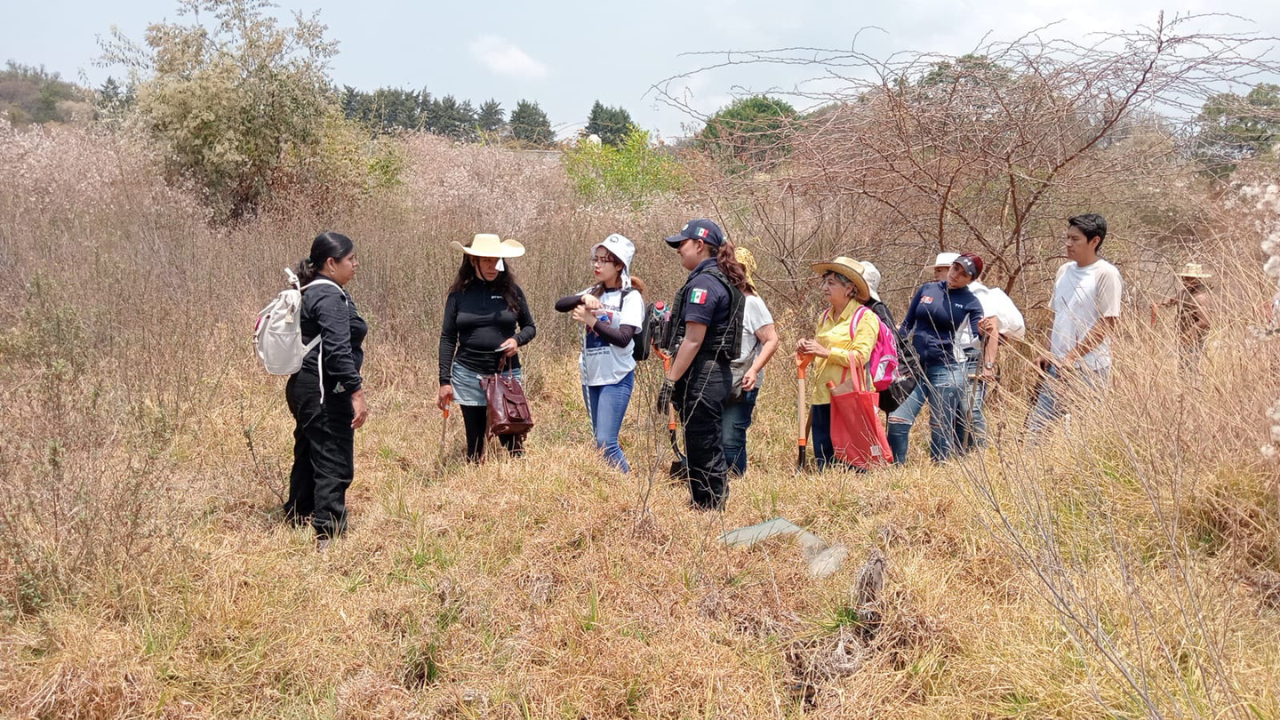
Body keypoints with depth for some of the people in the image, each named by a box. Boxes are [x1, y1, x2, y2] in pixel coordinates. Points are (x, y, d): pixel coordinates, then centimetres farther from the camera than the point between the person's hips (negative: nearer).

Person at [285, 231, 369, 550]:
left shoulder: (310, 293, 15)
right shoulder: (330, 297, -16)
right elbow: (337, 350, -24)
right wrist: (356, 392, -25)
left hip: (304, 388, 11)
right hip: (325, 391, -11)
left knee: (308, 458, 18)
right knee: (334, 464, -7)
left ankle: (297, 521, 27)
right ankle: (328, 533, -6)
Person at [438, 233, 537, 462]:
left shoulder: (511, 291, 2)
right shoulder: (459, 294, 1)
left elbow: (530, 327, 12)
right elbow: (447, 338, 4)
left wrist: (517, 340, -11)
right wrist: (444, 381, -1)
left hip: (506, 374, 0)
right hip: (468, 376, 0)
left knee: (511, 440, -4)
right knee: (474, 443, 6)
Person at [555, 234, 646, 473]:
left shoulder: (631, 297, -7)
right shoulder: (593, 293, 10)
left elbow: (623, 338, -18)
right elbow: (560, 305, -4)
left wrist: (592, 321, -21)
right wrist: (583, 298, -21)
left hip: (617, 378, -7)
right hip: (591, 376, 7)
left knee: (606, 442, -13)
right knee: (602, 441, 12)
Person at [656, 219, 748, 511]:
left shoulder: (704, 282, -15)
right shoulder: (722, 279, 16)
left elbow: (693, 340, -21)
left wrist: (670, 381, -19)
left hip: (701, 377, -10)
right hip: (716, 374, 10)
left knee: (704, 452, -3)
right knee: (708, 450, 16)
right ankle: (709, 510, 23)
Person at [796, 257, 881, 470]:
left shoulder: (865, 318, -5)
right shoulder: (825, 317, 17)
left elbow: (860, 357, -15)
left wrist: (826, 351, -20)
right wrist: (807, 348, 6)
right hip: (821, 395, 7)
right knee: (822, 458, 7)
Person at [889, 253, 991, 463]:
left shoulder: (971, 303, 1)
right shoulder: (927, 289, 9)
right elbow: (906, 325, 15)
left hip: (946, 369, -3)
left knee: (941, 428, 2)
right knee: (896, 420, -8)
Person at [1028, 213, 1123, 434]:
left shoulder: (1106, 274, -11)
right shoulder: (1064, 271, 12)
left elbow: (1106, 324, -14)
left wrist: (1072, 357, -15)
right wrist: (1048, 353, 9)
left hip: (1089, 368, -7)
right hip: (1057, 366, 8)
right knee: (1035, 426, 7)